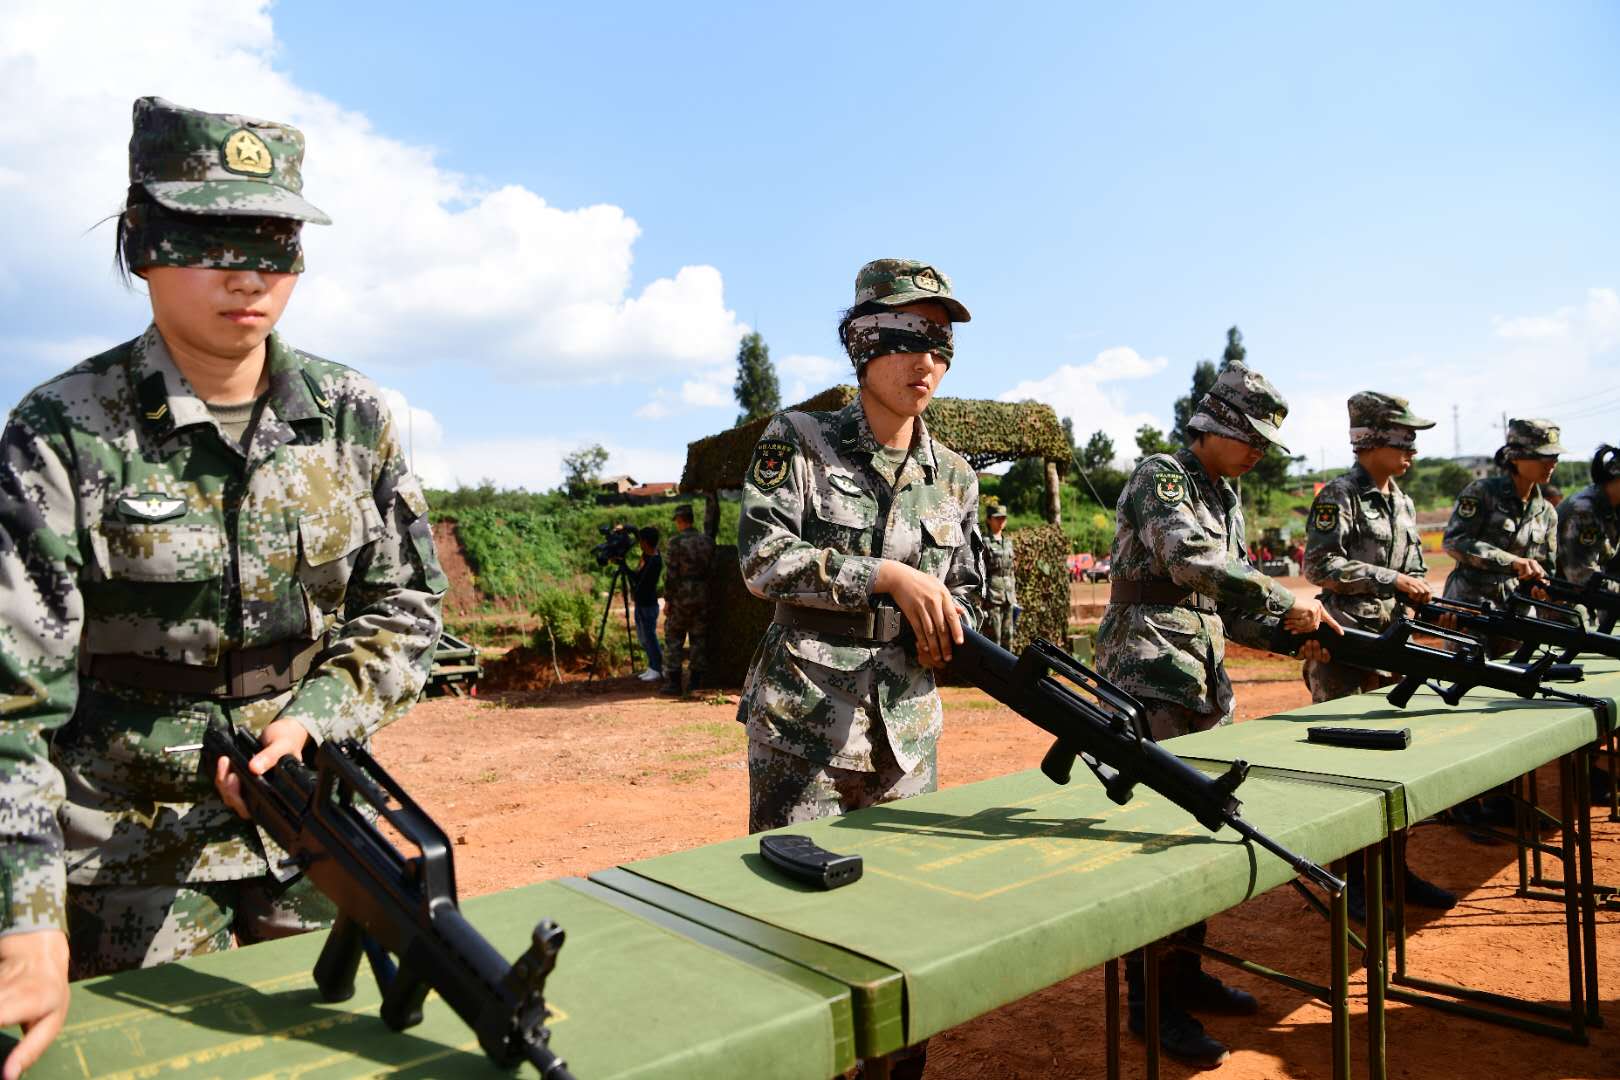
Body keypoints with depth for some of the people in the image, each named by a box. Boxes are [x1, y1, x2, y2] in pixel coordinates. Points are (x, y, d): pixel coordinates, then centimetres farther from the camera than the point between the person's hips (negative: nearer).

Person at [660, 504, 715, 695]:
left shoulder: (676, 541, -10)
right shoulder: (707, 540, 7)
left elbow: (672, 573, -12)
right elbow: (712, 569, 9)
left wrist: (667, 600, -6)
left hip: (682, 596, -5)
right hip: (703, 597, 5)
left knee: (674, 639, 4)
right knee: (699, 639, 9)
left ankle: (673, 682, 1)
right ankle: (696, 682, 11)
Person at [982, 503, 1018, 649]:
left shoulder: (1008, 542, 15)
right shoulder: (984, 543, -7)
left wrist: (1014, 596, 17)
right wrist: (981, 599, -15)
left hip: (1008, 597, 7)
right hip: (992, 596, -7)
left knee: (1008, 638, 10)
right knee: (993, 638, -5)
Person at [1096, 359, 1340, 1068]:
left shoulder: (1227, 500, 18)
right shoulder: (1160, 477, -8)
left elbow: (1228, 607, 19)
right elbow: (1193, 560, -26)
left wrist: (1289, 635, 2)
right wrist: (1288, 603, -21)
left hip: (1204, 683, 9)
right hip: (1148, 680, -9)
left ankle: (1185, 972, 28)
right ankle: (1150, 1001, 4)